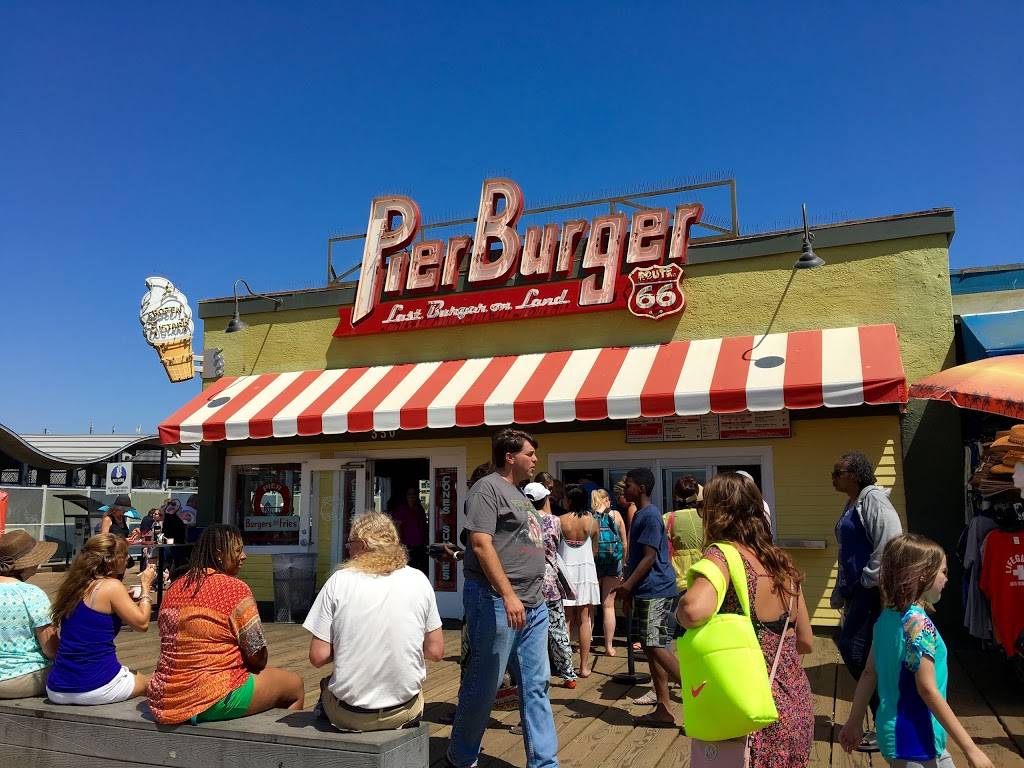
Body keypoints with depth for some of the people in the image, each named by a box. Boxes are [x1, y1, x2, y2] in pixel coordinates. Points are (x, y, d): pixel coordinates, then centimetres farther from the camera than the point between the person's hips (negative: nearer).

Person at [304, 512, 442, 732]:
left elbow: (318, 657, -9)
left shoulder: (339, 580, -8)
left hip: (348, 716, -1)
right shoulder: (419, 580, -3)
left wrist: (347, 648, 10)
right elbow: (436, 651, 0)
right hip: (404, 713, 1)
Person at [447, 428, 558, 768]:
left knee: (536, 687, 10)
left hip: (532, 605, 9)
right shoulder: (488, 488, -10)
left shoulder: (517, 493, 19)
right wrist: (508, 595, -24)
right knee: (484, 685, 3)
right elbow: (481, 544, -19)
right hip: (498, 603, -9)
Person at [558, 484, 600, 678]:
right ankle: (584, 666, 10)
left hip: (565, 570, -1)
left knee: (566, 620, 8)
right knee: (584, 620, 8)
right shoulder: (593, 522, -4)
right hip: (586, 570, 1)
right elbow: (595, 550, 5)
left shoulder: (560, 521, -10)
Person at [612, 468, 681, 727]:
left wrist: (628, 585, -20)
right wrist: (629, 589, 22)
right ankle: (663, 708, 15)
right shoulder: (639, 515, 16)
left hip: (655, 591, -10)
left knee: (657, 647, -12)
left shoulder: (650, 515, -14)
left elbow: (649, 557, -19)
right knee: (650, 647, 10)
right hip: (645, 591, 10)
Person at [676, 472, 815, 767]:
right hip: (798, 706, 7)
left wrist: (679, 610, -15)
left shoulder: (722, 555, -16)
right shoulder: (781, 561, 4)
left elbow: (694, 610, -37)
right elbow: (806, 643, 13)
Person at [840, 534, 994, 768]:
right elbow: (927, 689, -23)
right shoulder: (919, 623, -21)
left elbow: (869, 673, 7)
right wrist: (970, 748, -19)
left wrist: (854, 722, 14)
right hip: (915, 741, -8)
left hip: (893, 730, 8)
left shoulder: (887, 617, 3)